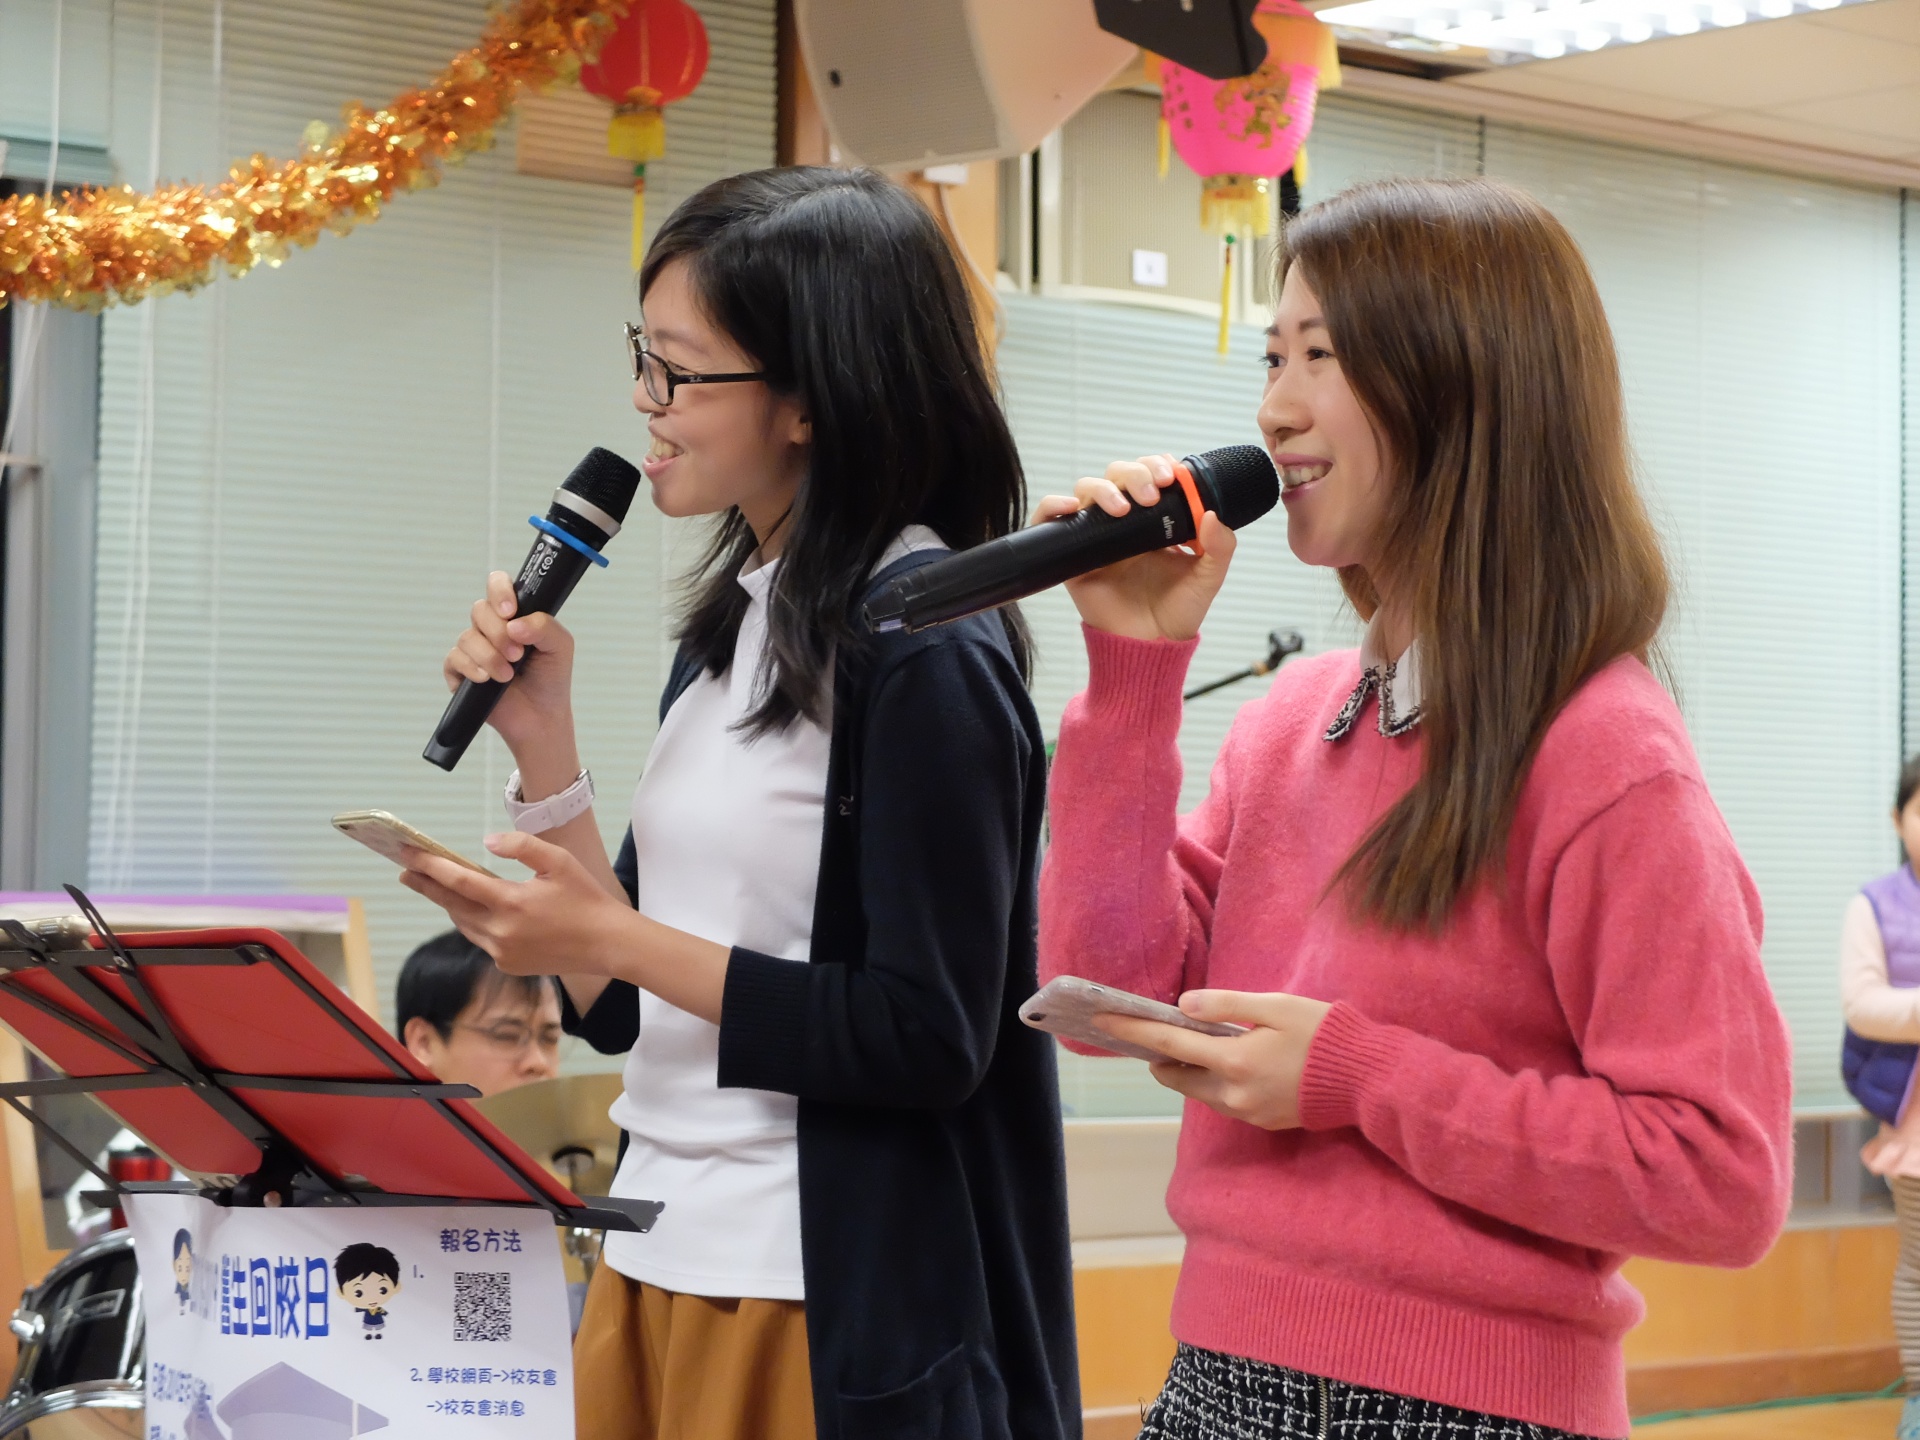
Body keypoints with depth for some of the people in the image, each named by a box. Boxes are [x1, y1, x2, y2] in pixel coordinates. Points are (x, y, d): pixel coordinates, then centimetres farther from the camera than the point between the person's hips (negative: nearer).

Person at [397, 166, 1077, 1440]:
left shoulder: (925, 655, -15)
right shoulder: (731, 631, 10)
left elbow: (929, 1040, -19)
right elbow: (618, 1004, 11)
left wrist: (620, 937, -17)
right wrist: (542, 743, 1)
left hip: (824, 1310, -8)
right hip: (654, 1263, 8)